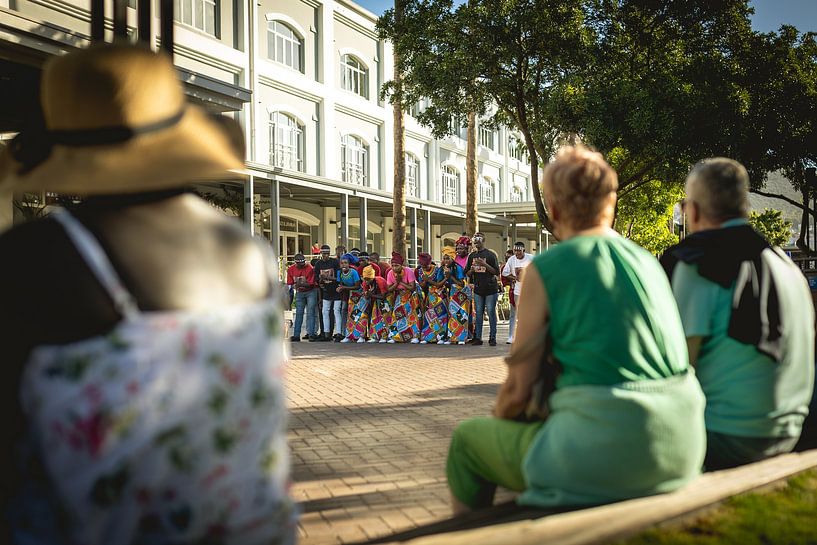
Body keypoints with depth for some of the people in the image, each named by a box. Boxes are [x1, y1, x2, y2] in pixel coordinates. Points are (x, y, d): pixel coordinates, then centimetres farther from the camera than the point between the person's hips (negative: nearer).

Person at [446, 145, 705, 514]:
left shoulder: (546, 268, -6)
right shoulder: (648, 262, 12)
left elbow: (518, 389, -4)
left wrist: (499, 422, 18)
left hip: (602, 454, -7)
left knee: (467, 439, 17)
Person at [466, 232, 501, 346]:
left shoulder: (490, 255, -2)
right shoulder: (471, 256, 13)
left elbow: (497, 272, -6)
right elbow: (467, 273, 18)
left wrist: (485, 265, -17)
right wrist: (472, 270, -5)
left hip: (490, 289, -4)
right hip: (478, 289, 4)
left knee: (491, 313, -2)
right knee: (478, 313, 4)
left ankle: (492, 338, 3)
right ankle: (477, 338, 7)